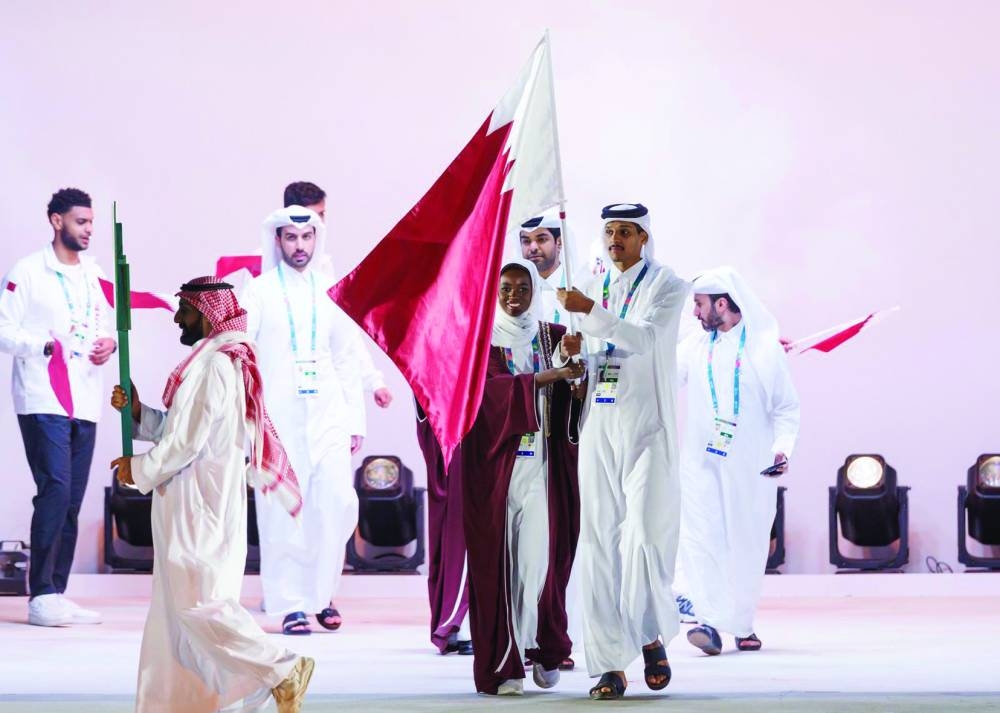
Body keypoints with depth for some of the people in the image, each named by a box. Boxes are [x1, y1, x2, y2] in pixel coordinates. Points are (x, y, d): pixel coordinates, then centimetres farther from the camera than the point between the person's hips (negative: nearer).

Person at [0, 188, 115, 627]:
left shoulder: (93, 274, 16)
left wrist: (108, 344, 2)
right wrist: (44, 345, -19)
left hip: (85, 401, 6)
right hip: (42, 400, -6)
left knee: (72, 501, 6)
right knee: (55, 489, -17)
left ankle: (57, 595, 11)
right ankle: (41, 595, -13)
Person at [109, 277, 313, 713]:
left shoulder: (213, 367, -17)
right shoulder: (215, 361, 15)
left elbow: (186, 443, -20)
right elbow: (178, 429, 19)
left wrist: (139, 469, -8)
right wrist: (137, 412, 6)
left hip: (201, 508, -10)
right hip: (193, 506, 10)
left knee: (197, 601, -10)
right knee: (177, 603, 11)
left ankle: (282, 671, -9)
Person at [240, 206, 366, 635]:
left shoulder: (330, 291, 13)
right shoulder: (260, 291, 5)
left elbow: (347, 358, 15)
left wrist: (355, 419, 11)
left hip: (327, 412, 2)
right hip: (278, 414, -2)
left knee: (338, 502, -7)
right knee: (282, 510, -5)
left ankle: (322, 593, 11)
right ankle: (291, 604, 3)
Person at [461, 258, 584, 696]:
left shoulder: (553, 337, 13)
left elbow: (574, 396, 1)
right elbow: (493, 387, -14)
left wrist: (575, 359, -20)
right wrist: (550, 376, -24)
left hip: (541, 462, 2)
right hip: (496, 462, -2)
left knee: (540, 555, -7)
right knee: (499, 560, -4)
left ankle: (543, 649, 6)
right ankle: (502, 664, -3)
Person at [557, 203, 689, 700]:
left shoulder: (666, 286, 0)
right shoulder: (593, 288, 17)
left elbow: (644, 337, -16)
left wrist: (590, 311, -28)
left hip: (646, 426, -5)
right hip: (599, 423, 5)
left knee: (647, 536, -10)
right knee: (600, 542, -2)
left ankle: (652, 636, 16)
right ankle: (609, 664, -1)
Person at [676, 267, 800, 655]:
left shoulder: (766, 349, 1)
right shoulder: (694, 347, 9)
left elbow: (787, 408, 2)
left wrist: (782, 448, -11)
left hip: (749, 467, -1)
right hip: (700, 463, 2)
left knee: (747, 546, 4)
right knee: (700, 540, -12)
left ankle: (742, 623, 18)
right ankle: (710, 621, -18)